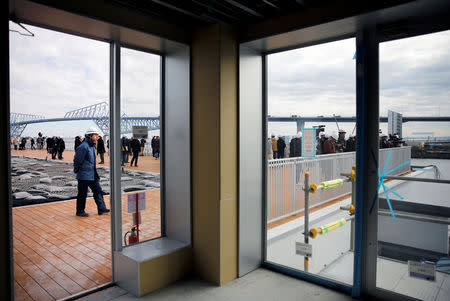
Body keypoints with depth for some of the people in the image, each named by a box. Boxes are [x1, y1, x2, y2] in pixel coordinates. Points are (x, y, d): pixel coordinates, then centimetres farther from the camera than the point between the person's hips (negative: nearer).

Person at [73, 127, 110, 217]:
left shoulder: (92, 146, 12)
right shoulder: (83, 147, -19)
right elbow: (77, 160, -18)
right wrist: (76, 171, -8)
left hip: (92, 174, 9)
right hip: (84, 175, -9)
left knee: (98, 190, 9)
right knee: (82, 193, 3)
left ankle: (101, 208, 16)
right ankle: (80, 211, 17)